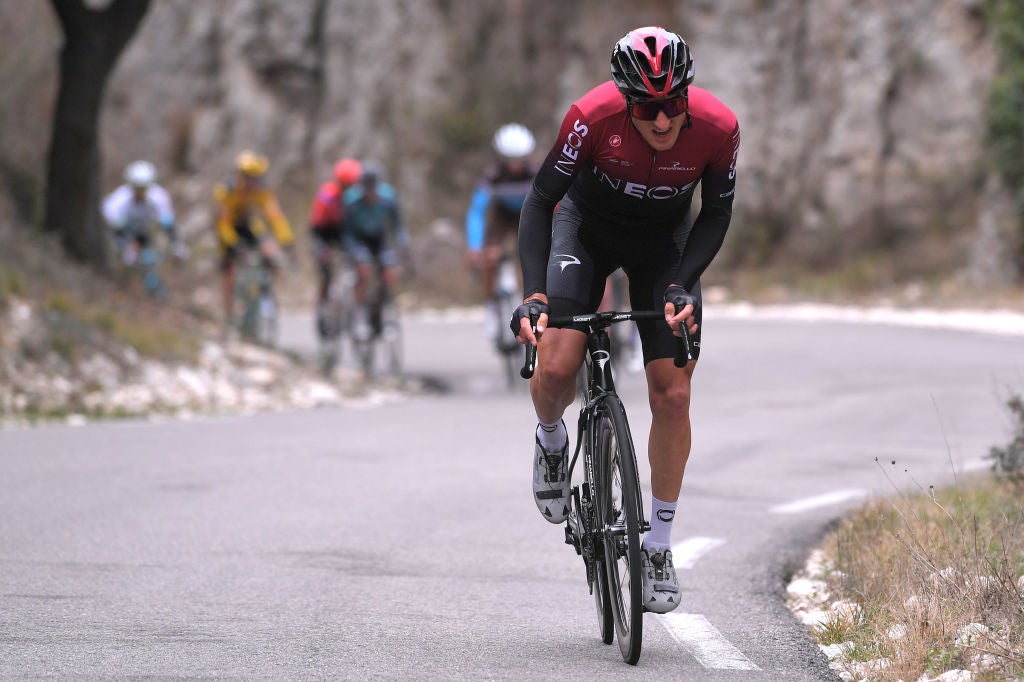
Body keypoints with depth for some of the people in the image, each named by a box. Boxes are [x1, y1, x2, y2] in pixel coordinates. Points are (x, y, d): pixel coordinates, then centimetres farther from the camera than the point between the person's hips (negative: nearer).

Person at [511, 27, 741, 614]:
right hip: (588, 226, -1)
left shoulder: (718, 127, -29)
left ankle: (659, 545, 8)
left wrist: (681, 285, -25)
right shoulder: (594, 116, -34)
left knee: (672, 395, -7)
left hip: (665, 240, 1)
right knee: (557, 367, -22)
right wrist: (534, 293, -35)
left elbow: (717, 214, -12)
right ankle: (552, 440, 15)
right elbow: (540, 200, -24)